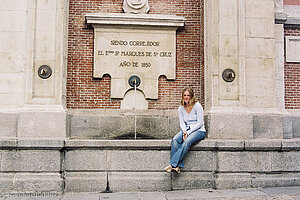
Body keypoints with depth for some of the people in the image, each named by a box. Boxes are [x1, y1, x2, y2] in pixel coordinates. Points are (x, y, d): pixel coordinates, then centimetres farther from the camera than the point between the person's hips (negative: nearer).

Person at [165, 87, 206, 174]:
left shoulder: (197, 106, -5)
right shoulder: (181, 108, 10)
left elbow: (200, 123, -9)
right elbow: (182, 123, 5)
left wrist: (188, 132, -17)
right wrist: (184, 132, -17)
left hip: (199, 131, -4)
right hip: (186, 130, 4)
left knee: (187, 142, -34)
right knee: (175, 139, -27)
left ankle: (173, 164, -38)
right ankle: (178, 166, -35)